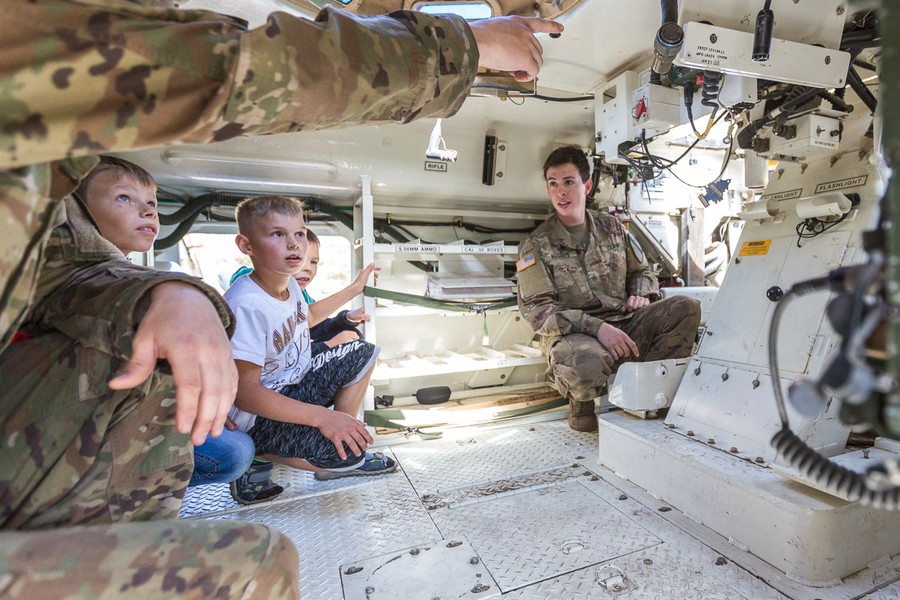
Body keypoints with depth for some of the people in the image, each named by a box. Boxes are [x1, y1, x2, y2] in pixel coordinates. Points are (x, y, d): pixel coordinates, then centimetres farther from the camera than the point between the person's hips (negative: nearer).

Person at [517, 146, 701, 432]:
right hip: (572, 334, -5)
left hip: (623, 324, 5)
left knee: (686, 307, -14)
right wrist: (596, 327, -22)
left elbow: (642, 271, 27)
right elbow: (537, 309, -11)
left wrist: (640, 295, 1)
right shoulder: (536, 245, 0)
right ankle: (581, 399, -1)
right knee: (587, 362, -39)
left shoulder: (611, 227, 15)